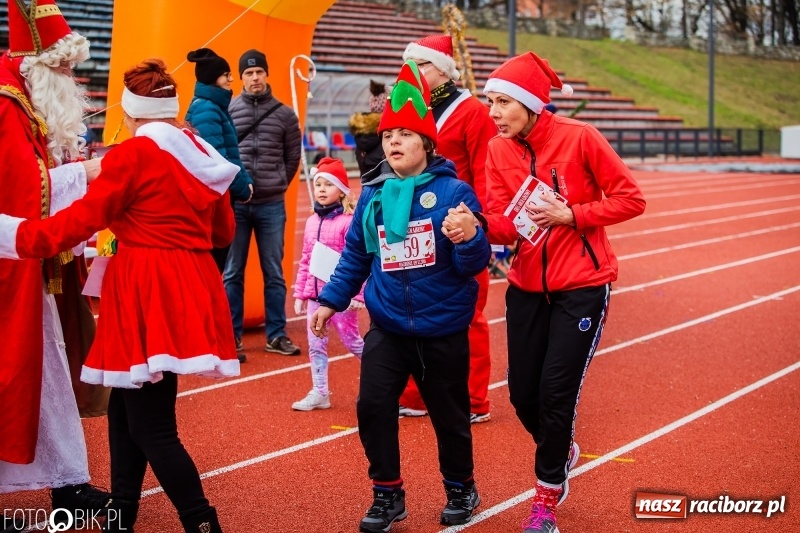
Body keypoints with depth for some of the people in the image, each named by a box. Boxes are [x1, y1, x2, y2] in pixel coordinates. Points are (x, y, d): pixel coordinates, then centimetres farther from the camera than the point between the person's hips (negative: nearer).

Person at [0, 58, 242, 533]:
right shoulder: (205, 155, 11)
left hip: (148, 295, -8)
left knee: (152, 427, -3)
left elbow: (84, 218, -12)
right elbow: (223, 233, 18)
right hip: (188, 289, 8)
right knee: (127, 409, 17)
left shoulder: (133, 154, -9)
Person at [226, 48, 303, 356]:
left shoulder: (285, 114, 4)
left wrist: (276, 186, 9)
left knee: (274, 273, 8)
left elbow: (293, 156, 11)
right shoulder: (227, 110, 0)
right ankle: (231, 336, 11)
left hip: (271, 205, 1)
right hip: (235, 203, -1)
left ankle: (276, 335, 16)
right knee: (232, 273, 4)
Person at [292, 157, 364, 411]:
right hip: (315, 295, 7)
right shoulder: (312, 221, 9)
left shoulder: (349, 221, -12)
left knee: (352, 341, 4)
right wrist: (300, 293, 13)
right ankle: (319, 392, 15)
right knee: (315, 345, 8)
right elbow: (305, 260, 14)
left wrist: (357, 294, -17)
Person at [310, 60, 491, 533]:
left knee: (449, 414, 12)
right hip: (388, 327, 3)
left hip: (443, 329, -3)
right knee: (373, 407, -4)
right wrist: (331, 300, 8)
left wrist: (467, 239, -35)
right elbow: (356, 255, 11)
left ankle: (461, 489, 36)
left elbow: (476, 263, -15)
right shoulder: (373, 195, 1)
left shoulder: (454, 191, -12)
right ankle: (388, 494, 16)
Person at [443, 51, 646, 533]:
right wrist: (476, 224, -29)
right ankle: (563, 451, 40)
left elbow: (631, 199, -9)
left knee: (556, 394, -4)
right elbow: (506, 221, -8)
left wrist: (571, 214, -18)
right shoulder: (499, 150, -1)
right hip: (528, 286, 5)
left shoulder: (579, 138, -14)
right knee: (523, 394, 7)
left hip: (582, 285, -5)